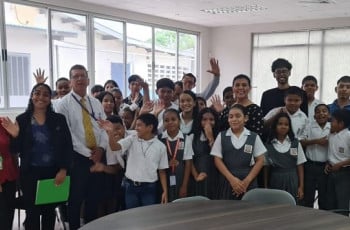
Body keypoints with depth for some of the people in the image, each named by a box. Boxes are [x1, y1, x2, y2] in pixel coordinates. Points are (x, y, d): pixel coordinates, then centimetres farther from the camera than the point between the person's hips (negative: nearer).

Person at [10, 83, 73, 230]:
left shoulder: (59, 119, 1)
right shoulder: (22, 120, 0)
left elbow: (67, 146, -1)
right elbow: (17, 149, -1)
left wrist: (63, 170, -8)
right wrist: (15, 136, -20)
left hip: (53, 172, 1)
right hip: (30, 173, -1)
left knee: (50, 212, 13)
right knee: (32, 213, 2)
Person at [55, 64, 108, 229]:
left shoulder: (96, 103, 11)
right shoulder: (64, 104, -7)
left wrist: (101, 148, -9)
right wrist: (87, 153, -14)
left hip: (97, 156, 5)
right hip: (77, 157, -5)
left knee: (94, 197, 13)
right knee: (76, 198, 3)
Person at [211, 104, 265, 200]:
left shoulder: (254, 137, 4)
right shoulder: (221, 136, 4)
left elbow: (260, 160, 4)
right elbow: (218, 160, 1)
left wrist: (247, 181, -6)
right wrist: (232, 179, -9)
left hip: (249, 183, 0)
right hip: (227, 182, 0)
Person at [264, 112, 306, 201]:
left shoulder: (295, 143, 4)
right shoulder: (269, 144, 1)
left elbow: (300, 166, 4)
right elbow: (266, 167, 4)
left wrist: (301, 187, 0)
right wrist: (266, 187, 3)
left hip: (292, 182, 1)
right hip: (275, 182, 0)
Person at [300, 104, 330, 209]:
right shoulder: (309, 126, -2)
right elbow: (301, 142, -7)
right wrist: (316, 141, -17)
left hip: (326, 166, 1)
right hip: (310, 165, -1)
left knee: (324, 194, 11)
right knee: (308, 193, 7)